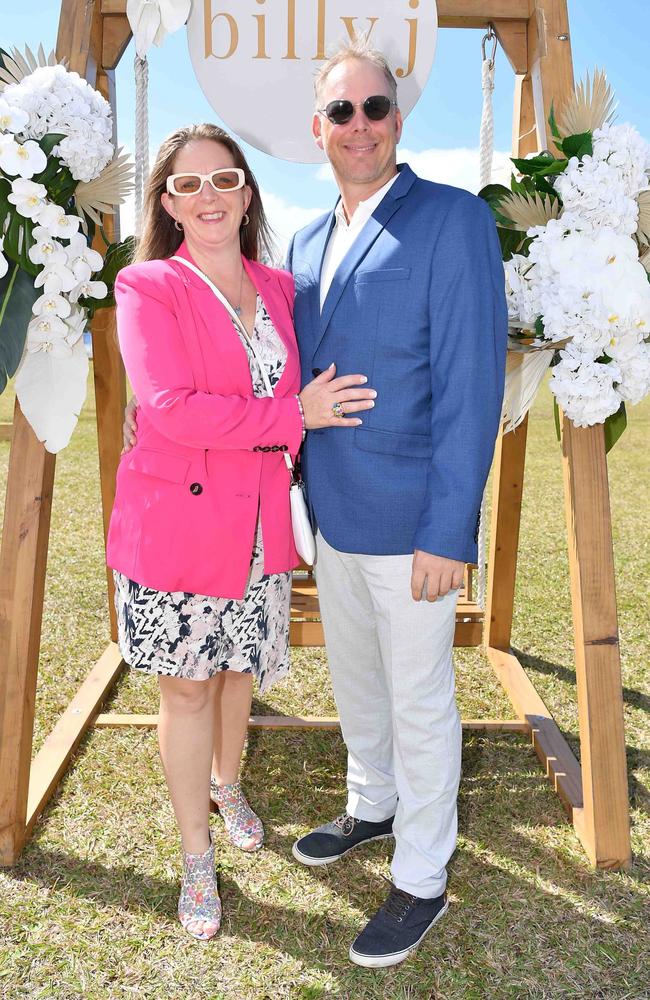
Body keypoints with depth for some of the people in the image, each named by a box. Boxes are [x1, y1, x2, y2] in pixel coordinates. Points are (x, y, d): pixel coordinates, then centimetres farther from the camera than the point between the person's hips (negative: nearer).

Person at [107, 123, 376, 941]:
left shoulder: (279, 289, 9)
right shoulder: (147, 288, -7)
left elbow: (298, 391, 20)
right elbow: (171, 408, -19)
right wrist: (294, 414, -18)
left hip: (259, 527, 5)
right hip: (176, 521, -4)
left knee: (240, 668, 18)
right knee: (186, 684, 8)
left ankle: (225, 782, 48)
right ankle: (197, 858, 28)